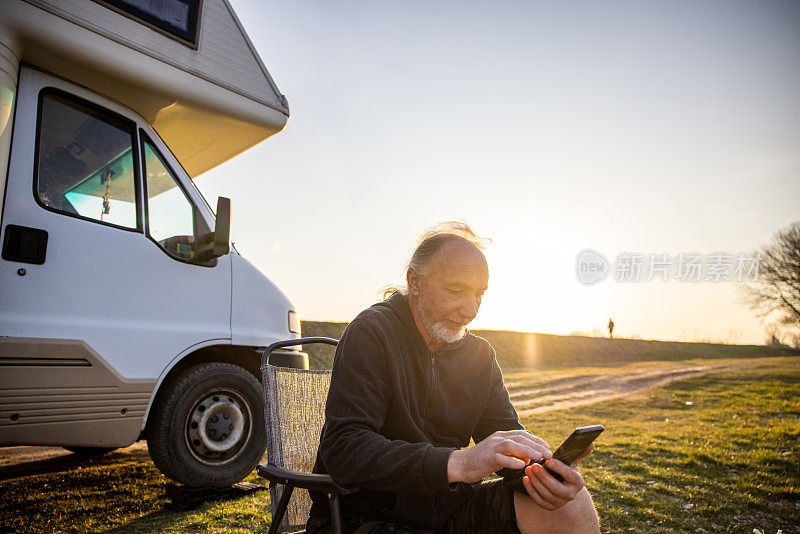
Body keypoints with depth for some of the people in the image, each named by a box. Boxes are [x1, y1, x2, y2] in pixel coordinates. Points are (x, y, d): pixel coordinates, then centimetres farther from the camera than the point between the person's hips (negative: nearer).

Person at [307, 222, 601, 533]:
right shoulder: (371, 333, -14)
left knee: (572, 506, -17)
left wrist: (541, 471, -23)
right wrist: (459, 463, -38)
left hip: (448, 506, 5)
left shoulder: (480, 354, 7)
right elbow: (342, 450, -26)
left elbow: (506, 436, 2)